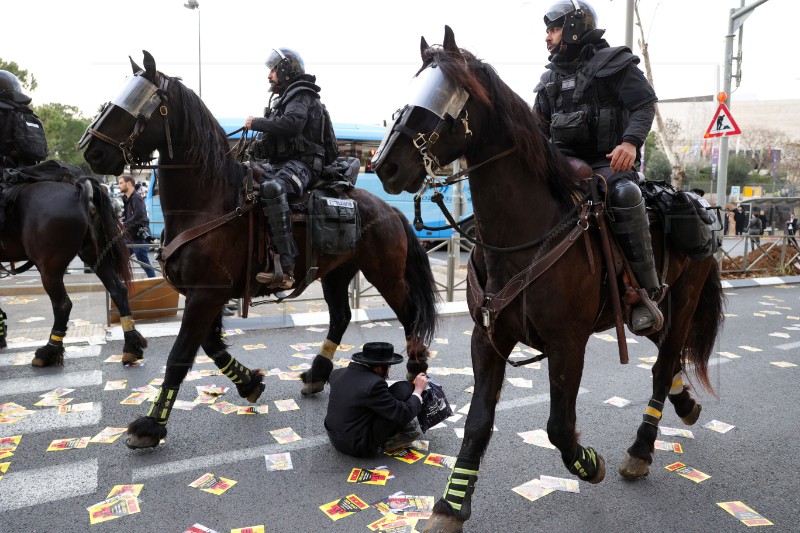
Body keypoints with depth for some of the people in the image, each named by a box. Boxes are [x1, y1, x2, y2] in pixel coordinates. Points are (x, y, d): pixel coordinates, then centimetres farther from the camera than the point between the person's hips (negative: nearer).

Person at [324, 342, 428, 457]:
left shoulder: (337, 374, -2)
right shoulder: (373, 384, -23)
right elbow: (403, 414, -18)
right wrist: (418, 390, -2)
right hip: (361, 447, -8)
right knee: (405, 388, -6)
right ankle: (403, 433, 11)